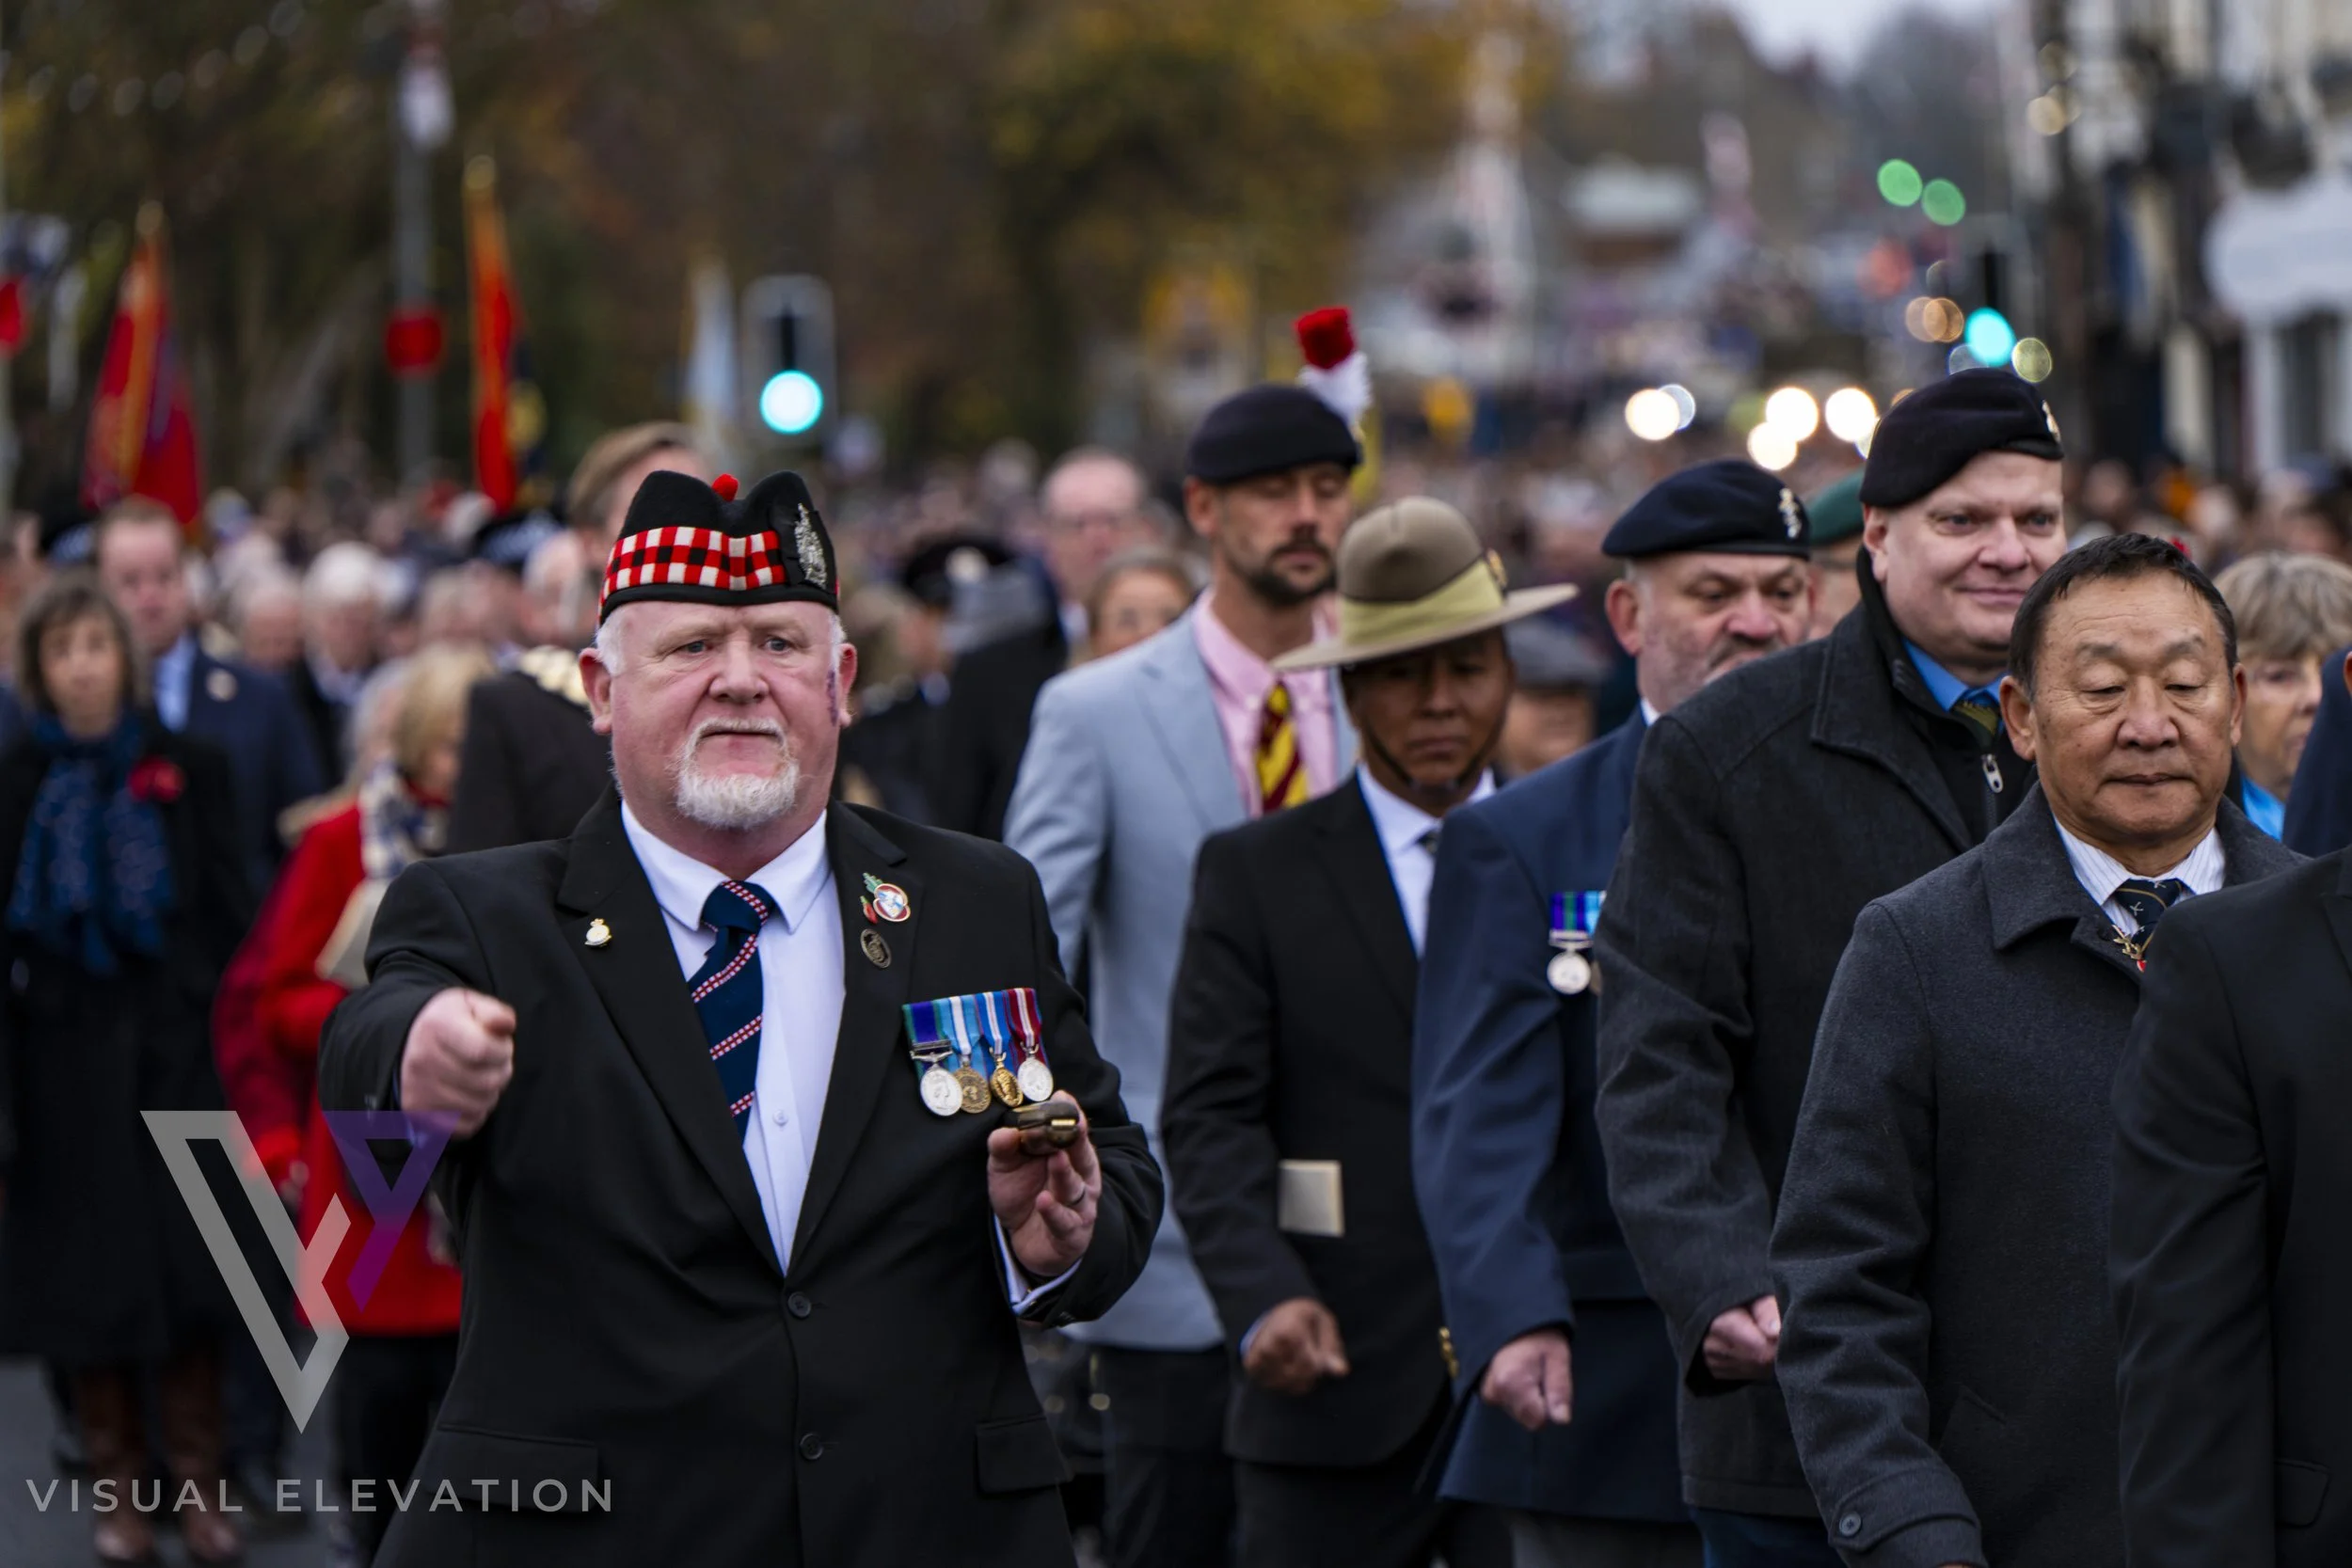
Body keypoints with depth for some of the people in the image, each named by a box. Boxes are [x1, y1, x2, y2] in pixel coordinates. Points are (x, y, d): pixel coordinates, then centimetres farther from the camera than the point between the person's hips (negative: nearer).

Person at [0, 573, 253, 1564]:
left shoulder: (188, 773, 4)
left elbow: (232, 915, 3)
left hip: (175, 1047, 0)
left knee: (186, 1269, -1)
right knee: (89, 1279, 1)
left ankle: (198, 1483, 7)